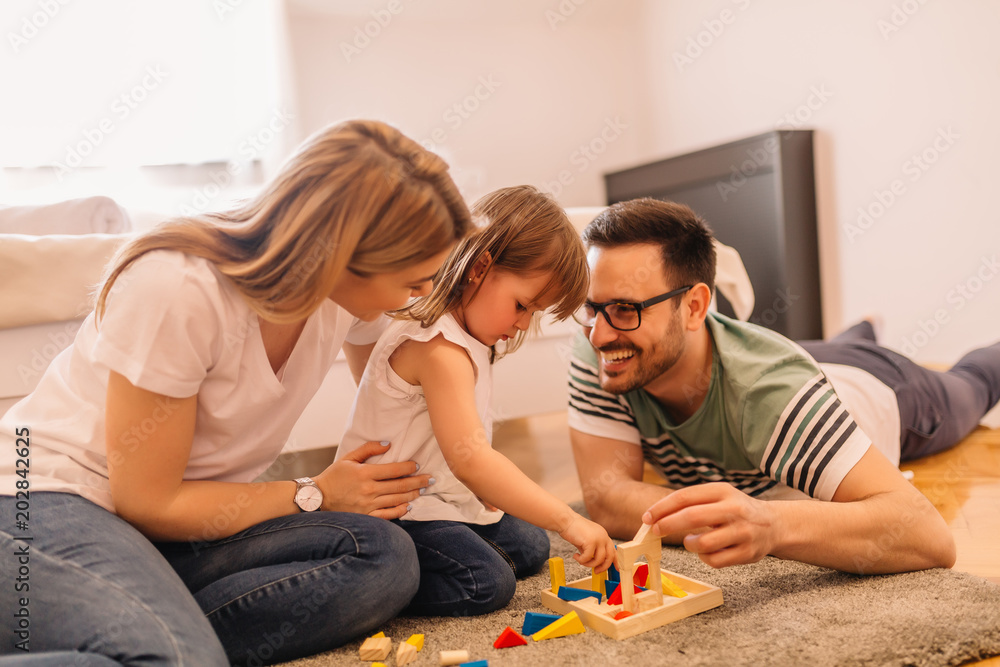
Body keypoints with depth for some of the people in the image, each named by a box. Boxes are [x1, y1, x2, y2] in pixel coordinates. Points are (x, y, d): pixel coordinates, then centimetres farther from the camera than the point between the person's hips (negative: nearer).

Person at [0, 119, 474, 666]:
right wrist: (316, 495, -12)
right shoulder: (178, 289, -26)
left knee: (384, 557, -20)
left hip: (177, 508, 7)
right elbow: (149, 503, -17)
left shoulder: (353, 288, -8)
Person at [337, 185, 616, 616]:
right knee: (485, 582, -24)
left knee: (529, 548, 12)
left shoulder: (467, 338, 8)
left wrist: (490, 493, 6)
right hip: (393, 511, -10)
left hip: (447, 500, 10)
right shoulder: (440, 348, -26)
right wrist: (567, 520, -35)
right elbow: (467, 456, -36)